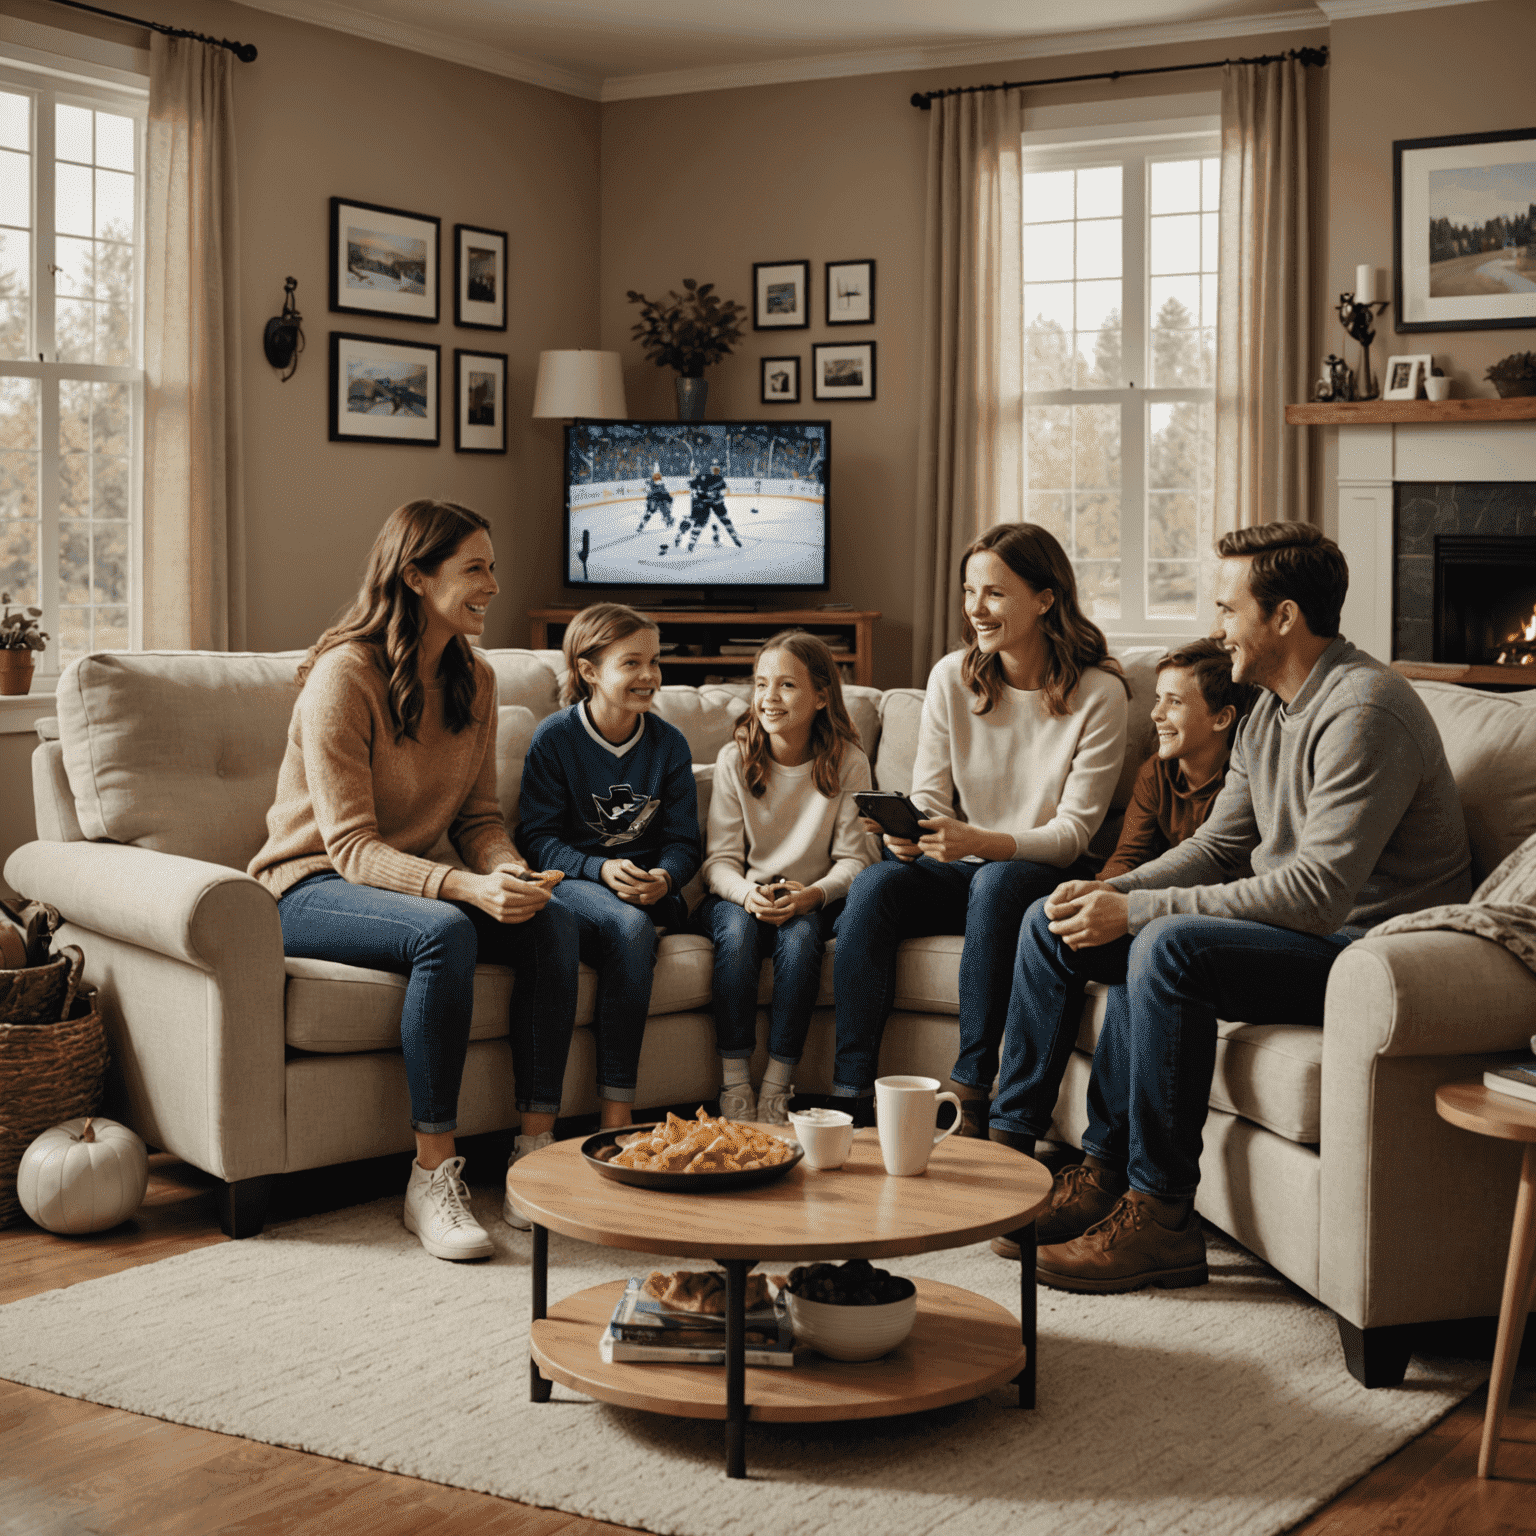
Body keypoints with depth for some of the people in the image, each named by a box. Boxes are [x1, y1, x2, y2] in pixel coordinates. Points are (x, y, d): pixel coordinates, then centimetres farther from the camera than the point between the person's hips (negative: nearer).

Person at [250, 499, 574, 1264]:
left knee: (553, 921, -21)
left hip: (413, 879, 7)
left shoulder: (474, 679, 5)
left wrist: (509, 871, -17)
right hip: (312, 886, -7)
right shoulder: (344, 675, -18)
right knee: (446, 933, -37)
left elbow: (479, 817, 7)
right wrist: (468, 887, -37)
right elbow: (351, 847, -22)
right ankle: (431, 1179, -29)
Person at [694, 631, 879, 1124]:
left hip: (810, 903, 0)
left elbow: (853, 857, -6)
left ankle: (777, 1087, -26)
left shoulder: (848, 763, -5)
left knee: (800, 934, -33)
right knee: (737, 929, -33)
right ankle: (734, 1083, -28)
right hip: (739, 897, 0)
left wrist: (814, 894, -27)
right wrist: (747, 893, -27)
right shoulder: (734, 759, -3)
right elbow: (720, 859, -4)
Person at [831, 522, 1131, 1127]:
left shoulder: (1098, 692, -10)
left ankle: (971, 1097, -32)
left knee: (997, 881, -37)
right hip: (961, 872, 4)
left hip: (1045, 876, -3)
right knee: (875, 883, -26)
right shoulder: (951, 676, 2)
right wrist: (907, 833, -23)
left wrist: (979, 841, -32)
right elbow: (929, 796, 2)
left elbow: (1072, 833, -14)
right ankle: (850, 1096, -27)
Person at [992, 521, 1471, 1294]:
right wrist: (1113, 891, -5)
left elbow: (1318, 892, -28)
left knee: (1172, 946, -30)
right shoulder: (1271, 712, 12)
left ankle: (1161, 1218, -21)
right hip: (1300, 932, 10)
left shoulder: (1364, 711, -19)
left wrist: (1138, 910, -25)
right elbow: (1216, 846, 15)